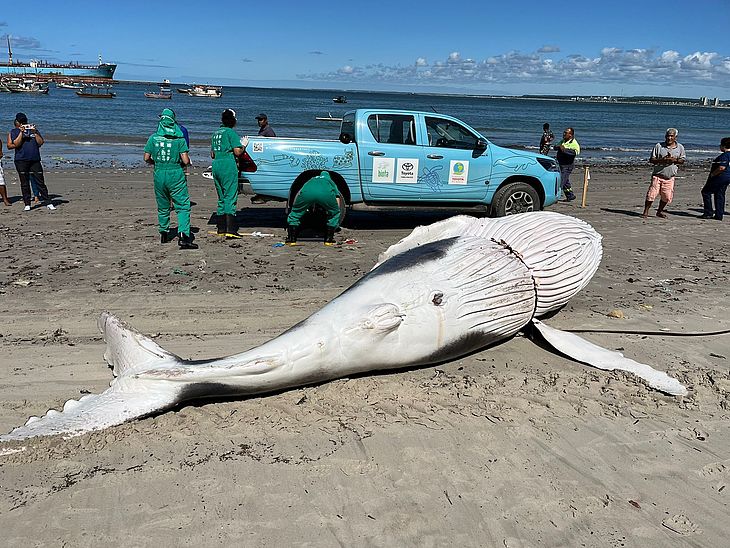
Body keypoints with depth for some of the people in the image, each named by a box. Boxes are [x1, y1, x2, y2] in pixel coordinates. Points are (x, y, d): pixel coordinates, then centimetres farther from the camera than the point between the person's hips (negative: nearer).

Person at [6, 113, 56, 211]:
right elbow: (16, 144, -7)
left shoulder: (33, 130, 16)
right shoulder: (13, 132, 8)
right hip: (21, 161, -1)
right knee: (24, 183, 4)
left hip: (35, 159, 1)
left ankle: (48, 203, 2)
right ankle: (27, 204, 10)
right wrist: (21, 132, -10)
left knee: (40, 182, 0)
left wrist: (35, 133, -6)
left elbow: (41, 143, 5)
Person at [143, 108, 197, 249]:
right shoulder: (179, 138, -6)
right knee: (183, 206, -3)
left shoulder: (153, 138, 2)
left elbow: (147, 158, 4)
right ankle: (183, 236, -17)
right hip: (176, 174, -3)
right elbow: (186, 161, -10)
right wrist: (184, 163, 12)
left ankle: (164, 234, 27)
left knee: (163, 207, 17)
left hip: (159, 174, 3)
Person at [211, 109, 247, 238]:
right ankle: (230, 231, -14)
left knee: (221, 198, 15)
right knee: (230, 197, -8)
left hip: (216, 166, 8)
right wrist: (244, 145, 4)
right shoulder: (231, 132, -7)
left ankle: (221, 229, 18)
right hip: (228, 166, -8)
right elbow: (237, 152, -14)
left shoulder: (216, 133, 17)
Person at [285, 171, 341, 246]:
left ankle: (291, 240, 21)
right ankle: (329, 240, 22)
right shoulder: (331, 182, 41)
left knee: (295, 213, 24)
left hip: (306, 192, 1)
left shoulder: (312, 179, 45)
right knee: (335, 213, 25)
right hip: (326, 193, -1)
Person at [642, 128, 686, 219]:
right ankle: (646, 212, 5)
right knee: (651, 194, -8)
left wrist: (674, 160, -11)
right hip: (658, 175, -2)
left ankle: (659, 211, 24)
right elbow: (651, 160, -1)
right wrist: (662, 160, -19)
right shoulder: (658, 146, -1)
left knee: (667, 197, 4)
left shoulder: (680, 147, 7)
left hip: (670, 177, 3)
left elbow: (682, 160, 11)